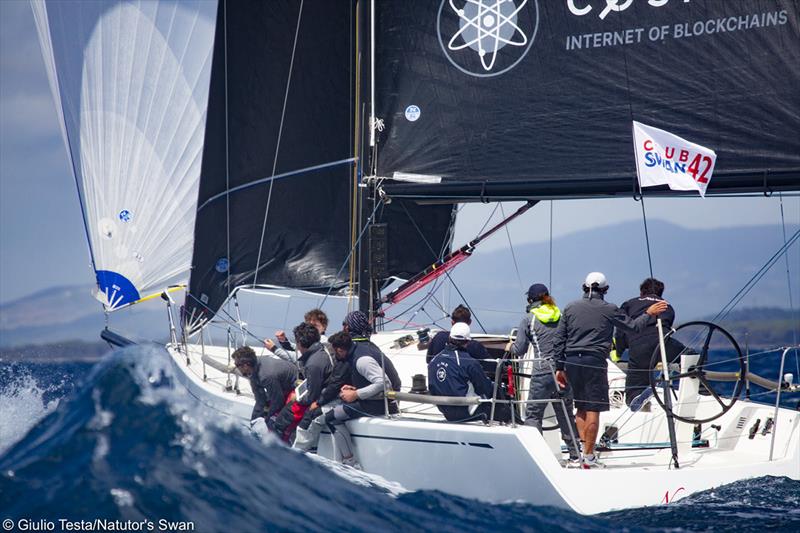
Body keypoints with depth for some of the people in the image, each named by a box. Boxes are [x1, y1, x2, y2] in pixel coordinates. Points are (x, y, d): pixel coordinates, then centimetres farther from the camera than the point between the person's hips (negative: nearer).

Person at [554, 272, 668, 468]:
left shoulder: (570, 308, 10)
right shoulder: (609, 309, 1)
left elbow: (559, 339, 9)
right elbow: (634, 326, 7)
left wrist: (560, 367, 13)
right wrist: (649, 314, 24)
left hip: (571, 360, 4)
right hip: (594, 361, -4)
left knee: (581, 407, 16)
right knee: (592, 410, -1)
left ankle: (582, 449, 6)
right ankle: (588, 457, -1)